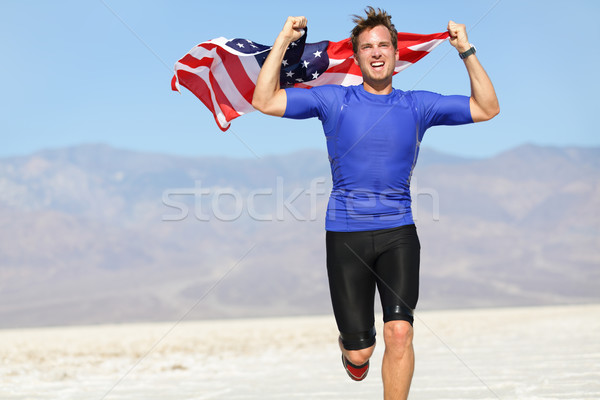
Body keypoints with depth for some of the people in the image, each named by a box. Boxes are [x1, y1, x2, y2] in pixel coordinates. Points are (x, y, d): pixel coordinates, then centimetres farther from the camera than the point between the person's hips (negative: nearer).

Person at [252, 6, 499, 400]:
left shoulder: (417, 105, 8)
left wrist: (466, 51, 1)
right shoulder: (334, 100, 3)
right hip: (346, 233, -1)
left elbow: (487, 109, 10)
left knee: (400, 332, -19)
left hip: (397, 232, 1)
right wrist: (283, 41, -5)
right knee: (360, 353, 1)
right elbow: (265, 102, -2)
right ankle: (351, 345, 40)